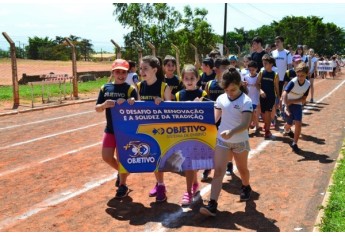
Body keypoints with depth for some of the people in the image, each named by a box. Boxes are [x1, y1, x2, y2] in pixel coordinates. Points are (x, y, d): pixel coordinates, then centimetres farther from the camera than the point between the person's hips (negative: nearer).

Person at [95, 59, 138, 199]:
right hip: (110, 129, 5)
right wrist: (104, 104, -19)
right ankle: (122, 172, 37)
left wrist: (126, 104, -35)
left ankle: (122, 185, 22)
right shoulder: (105, 88, 3)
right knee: (106, 156, 8)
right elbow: (97, 109, 2)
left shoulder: (130, 89, -9)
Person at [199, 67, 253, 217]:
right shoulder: (221, 99, -3)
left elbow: (246, 124, -26)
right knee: (218, 170, -8)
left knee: (242, 169, 19)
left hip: (240, 141, -2)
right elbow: (215, 118, 6)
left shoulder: (246, 101, -16)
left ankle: (246, 188, 51)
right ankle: (212, 204, -11)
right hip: (222, 140, 2)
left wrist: (231, 132, -42)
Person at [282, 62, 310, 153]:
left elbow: (303, 99, -7)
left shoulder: (308, 84, -13)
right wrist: (286, 106, -52)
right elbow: (284, 93, -40)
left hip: (297, 105, 3)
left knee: (298, 123, -12)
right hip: (287, 104, -3)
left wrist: (292, 101, -21)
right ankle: (287, 130, 47)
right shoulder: (293, 82, -27)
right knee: (289, 123, 8)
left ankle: (294, 144, -1)